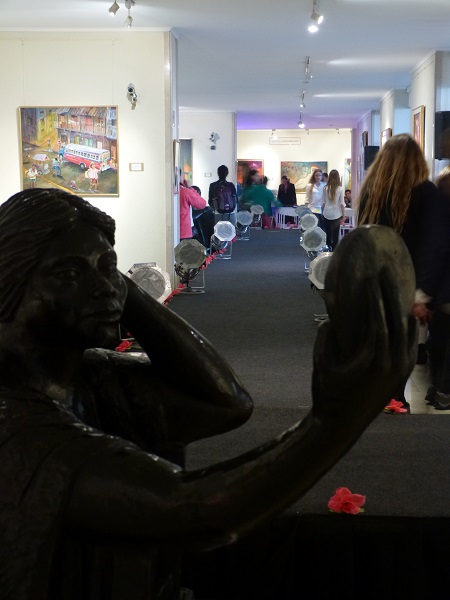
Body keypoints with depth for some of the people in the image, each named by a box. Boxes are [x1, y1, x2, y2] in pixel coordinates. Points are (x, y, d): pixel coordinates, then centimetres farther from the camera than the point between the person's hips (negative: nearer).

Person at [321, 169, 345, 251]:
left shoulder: (325, 188, -3)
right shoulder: (340, 189, -7)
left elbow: (323, 202, 2)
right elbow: (342, 204, -4)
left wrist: (322, 213, 13)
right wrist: (343, 216, 4)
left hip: (327, 214, 2)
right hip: (336, 215, -1)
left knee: (328, 235, 9)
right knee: (335, 235, 4)